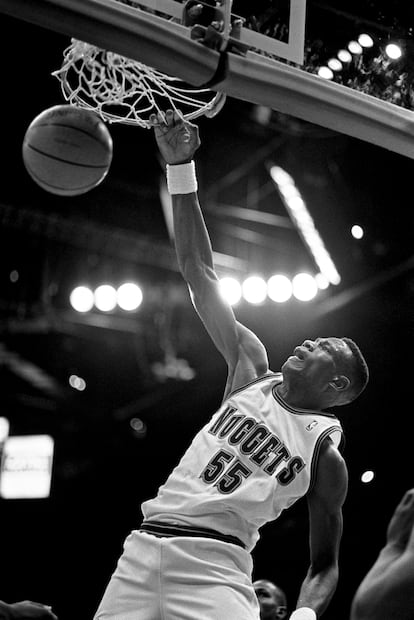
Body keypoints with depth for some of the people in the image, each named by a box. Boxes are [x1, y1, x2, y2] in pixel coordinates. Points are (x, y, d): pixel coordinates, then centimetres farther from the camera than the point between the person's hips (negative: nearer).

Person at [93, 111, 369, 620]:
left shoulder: (326, 454, 5)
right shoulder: (252, 370, 14)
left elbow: (324, 564, 9)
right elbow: (198, 271, 12)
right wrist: (180, 167, 5)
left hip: (215, 559, -4)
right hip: (146, 544, 4)